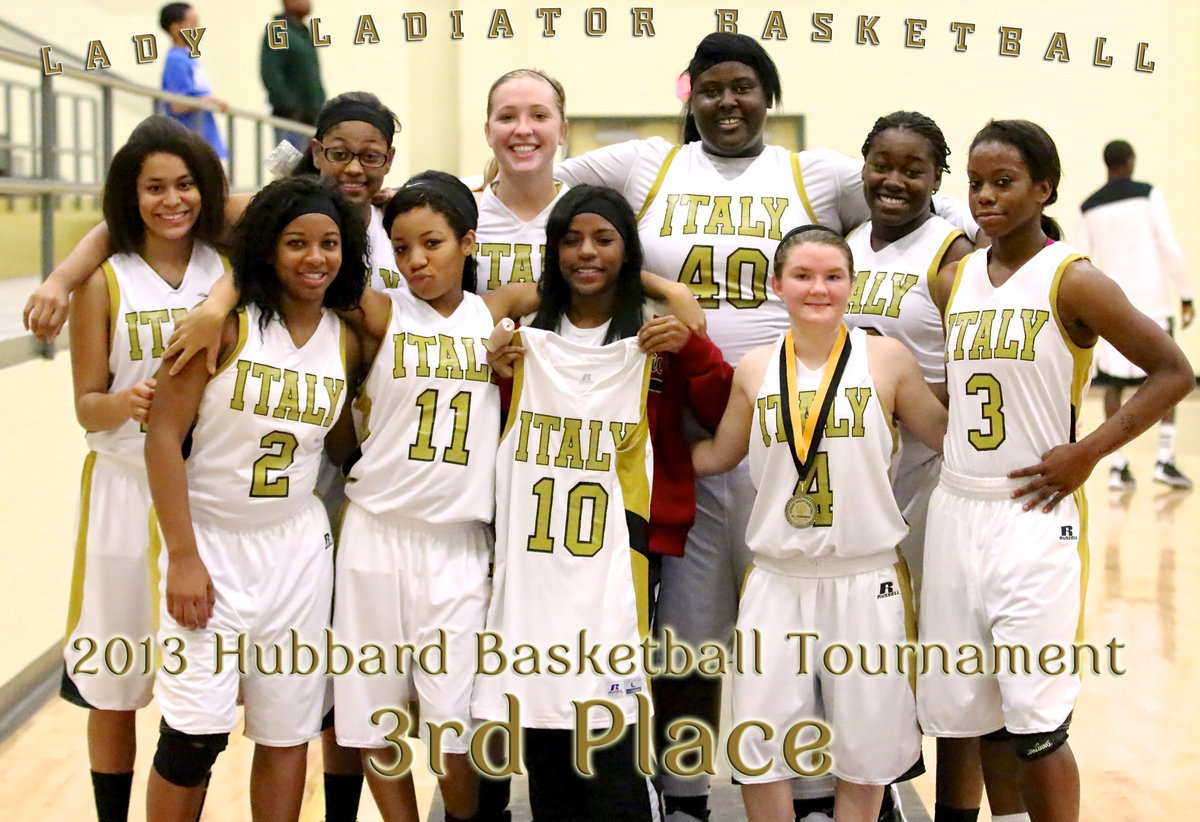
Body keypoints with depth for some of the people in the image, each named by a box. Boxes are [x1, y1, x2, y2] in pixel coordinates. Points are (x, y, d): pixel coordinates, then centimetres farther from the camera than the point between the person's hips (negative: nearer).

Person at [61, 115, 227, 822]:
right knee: (114, 691, 7)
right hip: (127, 493, -1)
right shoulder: (105, 283, -2)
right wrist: (126, 403, -22)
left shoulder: (233, 273, 3)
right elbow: (87, 406, -3)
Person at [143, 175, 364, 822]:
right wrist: (183, 556, -13)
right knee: (195, 732, -6)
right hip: (209, 544, -4)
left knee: (288, 731, 9)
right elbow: (164, 434, -11)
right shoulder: (225, 323, -10)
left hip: (296, 550, 4)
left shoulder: (346, 342, 4)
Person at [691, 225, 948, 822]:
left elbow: (947, 436, 6)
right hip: (777, 579, 1)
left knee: (864, 750, 9)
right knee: (757, 750, 2)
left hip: (867, 578, -1)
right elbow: (717, 456, 16)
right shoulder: (756, 369, 5)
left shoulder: (886, 358, -1)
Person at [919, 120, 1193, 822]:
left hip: (1035, 516, -5)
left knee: (1036, 724, -3)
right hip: (956, 510, 6)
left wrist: (1087, 453, -13)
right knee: (971, 709, 11)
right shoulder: (954, 281, 9)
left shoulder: (1072, 280, -8)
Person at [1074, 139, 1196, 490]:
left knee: (1114, 382, 7)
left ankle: (1117, 465, 1)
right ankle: (1165, 459, 1)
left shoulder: (1088, 208, 7)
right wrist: (1186, 295, 0)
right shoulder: (1148, 194, -3)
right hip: (1150, 299, -3)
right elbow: (1169, 247, -7)